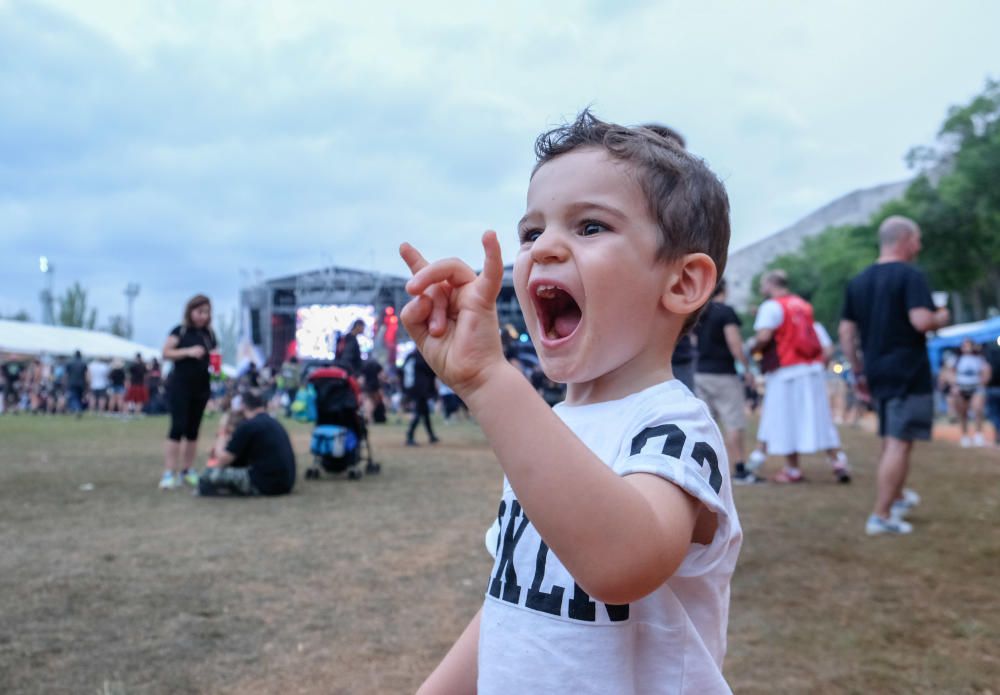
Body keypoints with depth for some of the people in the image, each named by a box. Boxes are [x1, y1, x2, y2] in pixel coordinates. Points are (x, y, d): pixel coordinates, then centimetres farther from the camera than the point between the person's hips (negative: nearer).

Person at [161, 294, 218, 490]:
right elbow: (166, 353, -9)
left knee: (193, 430, 9)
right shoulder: (179, 331, -3)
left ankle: (187, 471, 16)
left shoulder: (210, 334, 9)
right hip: (179, 386, -5)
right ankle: (168, 473, -8)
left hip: (201, 387, 5)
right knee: (178, 427, -10)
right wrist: (188, 351, -21)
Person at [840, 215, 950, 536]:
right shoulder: (910, 276, -11)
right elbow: (921, 321, -23)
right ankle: (881, 517, -3)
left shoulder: (858, 281, 10)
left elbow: (846, 332, 10)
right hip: (908, 372, -7)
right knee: (899, 444, -3)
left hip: (876, 373, 7)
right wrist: (941, 319, -1)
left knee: (891, 440, 23)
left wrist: (859, 372, 16)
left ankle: (897, 496, 38)